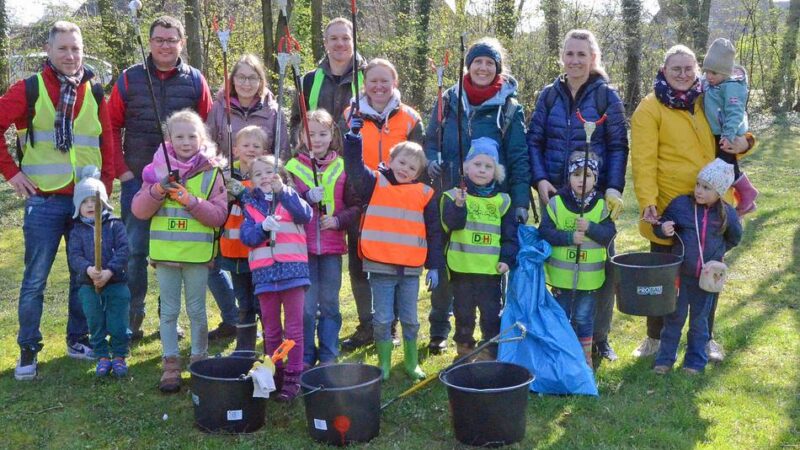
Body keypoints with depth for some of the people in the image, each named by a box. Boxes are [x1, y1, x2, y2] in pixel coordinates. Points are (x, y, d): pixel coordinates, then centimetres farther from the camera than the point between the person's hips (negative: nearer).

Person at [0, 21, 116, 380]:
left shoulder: (95, 93, 8)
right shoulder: (29, 89, -2)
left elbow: (107, 144, 11)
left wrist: (105, 187, 4)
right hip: (44, 201, -3)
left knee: (85, 275, 10)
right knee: (35, 279, 1)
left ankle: (78, 340, 25)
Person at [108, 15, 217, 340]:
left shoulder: (195, 81, 3)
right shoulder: (130, 79, 3)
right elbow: (111, 128, 5)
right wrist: (122, 171, -3)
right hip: (138, 182, 0)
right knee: (134, 252, 4)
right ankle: (131, 322, 17)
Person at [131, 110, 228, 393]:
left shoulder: (212, 172, -2)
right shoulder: (158, 169, 3)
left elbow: (219, 215, -8)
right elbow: (139, 211, -1)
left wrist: (190, 200, -20)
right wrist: (157, 190, -17)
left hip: (198, 253, -1)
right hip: (164, 252, 2)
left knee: (197, 310, 10)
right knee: (169, 311, 9)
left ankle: (199, 360, 23)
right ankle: (171, 364, 17)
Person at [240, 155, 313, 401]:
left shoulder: (289, 196, 6)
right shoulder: (250, 205, 12)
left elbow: (305, 215, -15)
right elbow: (246, 237, 0)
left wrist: (282, 191, -24)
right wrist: (262, 227, -20)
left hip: (292, 269, -2)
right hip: (265, 272, 3)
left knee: (294, 328, -1)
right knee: (271, 329, 12)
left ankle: (292, 378, 6)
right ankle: (274, 374, 23)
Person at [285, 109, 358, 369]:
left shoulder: (343, 168, 5)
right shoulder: (293, 167, 3)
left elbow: (355, 206, 5)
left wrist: (338, 220, -12)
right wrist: (307, 197, -19)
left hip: (332, 245, 1)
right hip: (302, 245, -1)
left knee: (330, 302, 8)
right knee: (306, 304, 3)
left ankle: (329, 356, 18)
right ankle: (305, 357, 15)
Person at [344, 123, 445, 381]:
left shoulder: (424, 194, 5)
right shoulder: (374, 183, 2)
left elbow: (434, 232, 6)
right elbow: (355, 170, -16)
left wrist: (434, 266, 2)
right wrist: (353, 137, -27)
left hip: (411, 268, 2)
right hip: (380, 267, -1)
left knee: (410, 320, 12)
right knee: (382, 319, 5)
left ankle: (412, 363, 27)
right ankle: (384, 364, 18)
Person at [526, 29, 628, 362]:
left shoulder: (606, 96, 1)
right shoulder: (549, 95, 7)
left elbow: (618, 146, 0)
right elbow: (534, 141, 7)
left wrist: (614, 187, -12)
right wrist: (539, 179, -8)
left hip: (596, 193, -2)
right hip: (554, 192, 2)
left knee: (602, 263, 0)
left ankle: (599, 337, 15)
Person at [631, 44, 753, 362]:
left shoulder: (705, 102, 9)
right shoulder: (650, 108, -7)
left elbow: (724, 141, 19)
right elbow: (643, 159, -14)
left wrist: (742, 142, -5)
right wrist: (647, 200, -25)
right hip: (669, 206, -4)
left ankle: (706, 337, 30)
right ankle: (655, 337, 25)